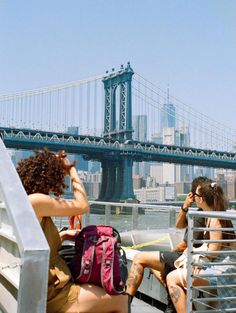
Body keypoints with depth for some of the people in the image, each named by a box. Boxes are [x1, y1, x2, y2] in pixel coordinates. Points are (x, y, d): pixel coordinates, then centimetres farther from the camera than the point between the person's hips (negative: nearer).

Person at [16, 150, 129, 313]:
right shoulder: (35, 201, -21)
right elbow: (82, 206, -14)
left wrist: (63, 235, 10)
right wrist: (71, 169, -6)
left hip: (51, 287, 10)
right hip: (53, 295, -10)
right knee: (121, 299, 1)